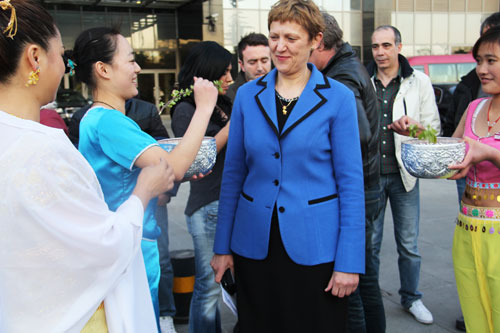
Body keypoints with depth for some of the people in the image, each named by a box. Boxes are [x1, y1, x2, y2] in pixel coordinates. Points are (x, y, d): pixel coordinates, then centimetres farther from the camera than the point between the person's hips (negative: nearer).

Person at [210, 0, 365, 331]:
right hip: (255, 245, 3)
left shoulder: (338, 98, -5)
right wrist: (222, 246, 5)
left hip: (315, 248, -2)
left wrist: (349, 261, -10)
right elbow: (233, 174, 6)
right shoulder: (247, 95, 3)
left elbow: (351, 182, -6)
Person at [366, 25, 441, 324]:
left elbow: (435, 128, 2)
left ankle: (412, 298, 29)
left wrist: (415, 127, -20)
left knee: (409, 244, 9)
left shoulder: (419, 81, 2)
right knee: (369, 243, 8)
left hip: (403, 174, 0)